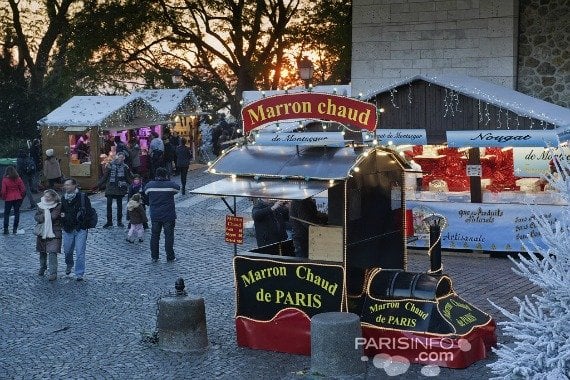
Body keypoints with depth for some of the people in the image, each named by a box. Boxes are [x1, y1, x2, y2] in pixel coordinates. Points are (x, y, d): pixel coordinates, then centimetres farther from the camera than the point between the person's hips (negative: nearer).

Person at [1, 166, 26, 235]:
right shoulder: (18, 179, -3)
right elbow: (23, 189, -2)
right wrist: (22, 196, 12)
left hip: (8, 199, -2)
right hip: (17, 198, 2)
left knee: (6, 214, 9)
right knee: (17, 213, 10)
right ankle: (15, 229, 10)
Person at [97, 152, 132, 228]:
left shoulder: (125, 167, 5)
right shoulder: (111, 165, 2)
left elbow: (128, 178, 9)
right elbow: (105, 176, 5)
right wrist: (99, 184, 2)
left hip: (120, 188, 1)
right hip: (110, 187, -1)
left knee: (119, 204, 8)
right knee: (109, 204, -5)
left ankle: (119, 221, 17)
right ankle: (109, 222, 1)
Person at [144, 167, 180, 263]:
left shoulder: (150, 185, -4)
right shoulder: (170, 185, -11)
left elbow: (145, 192, 13)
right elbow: (177, 187, 7)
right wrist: (168, 180, 15)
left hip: (155, 216, 2)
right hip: (168, 216, -2)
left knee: (154, 236, 14)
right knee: (169, 236, 6)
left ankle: (154, 257, 18)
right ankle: (170, 257, 10)